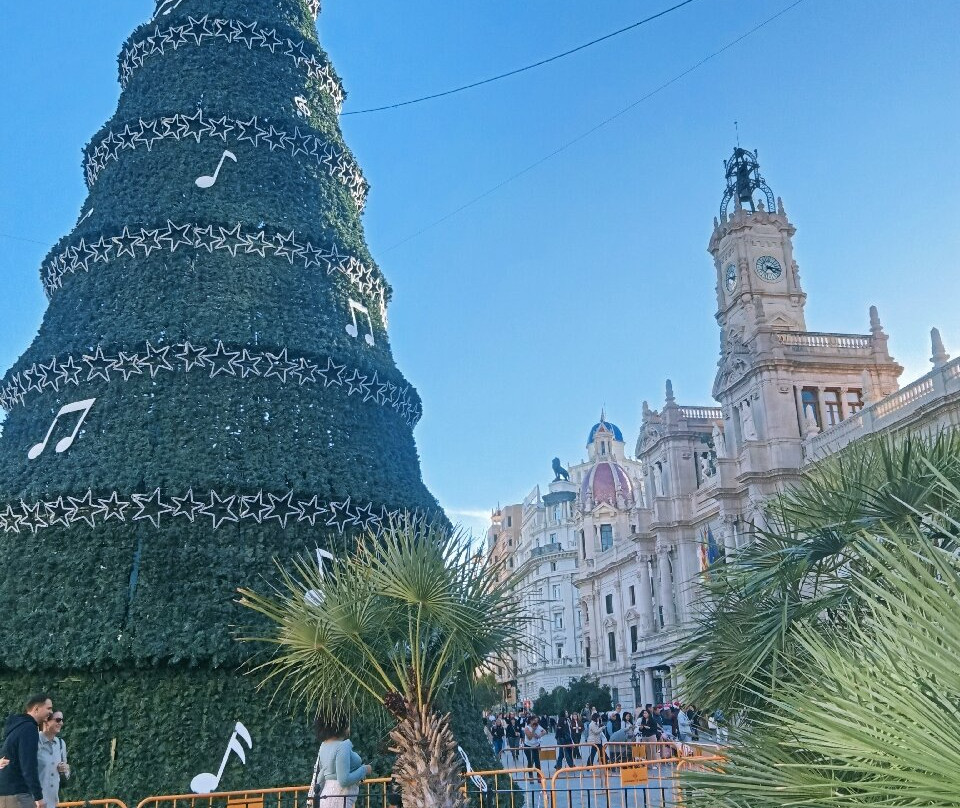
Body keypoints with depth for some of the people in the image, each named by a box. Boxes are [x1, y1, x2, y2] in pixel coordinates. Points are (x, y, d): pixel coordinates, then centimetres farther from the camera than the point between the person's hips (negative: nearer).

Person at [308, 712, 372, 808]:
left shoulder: (324, 746, 8)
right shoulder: (342, 746, -17)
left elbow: (317, 774, 15)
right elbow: (344, 780, -22)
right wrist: (364, 770, -9)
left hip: (326, 796, 9)